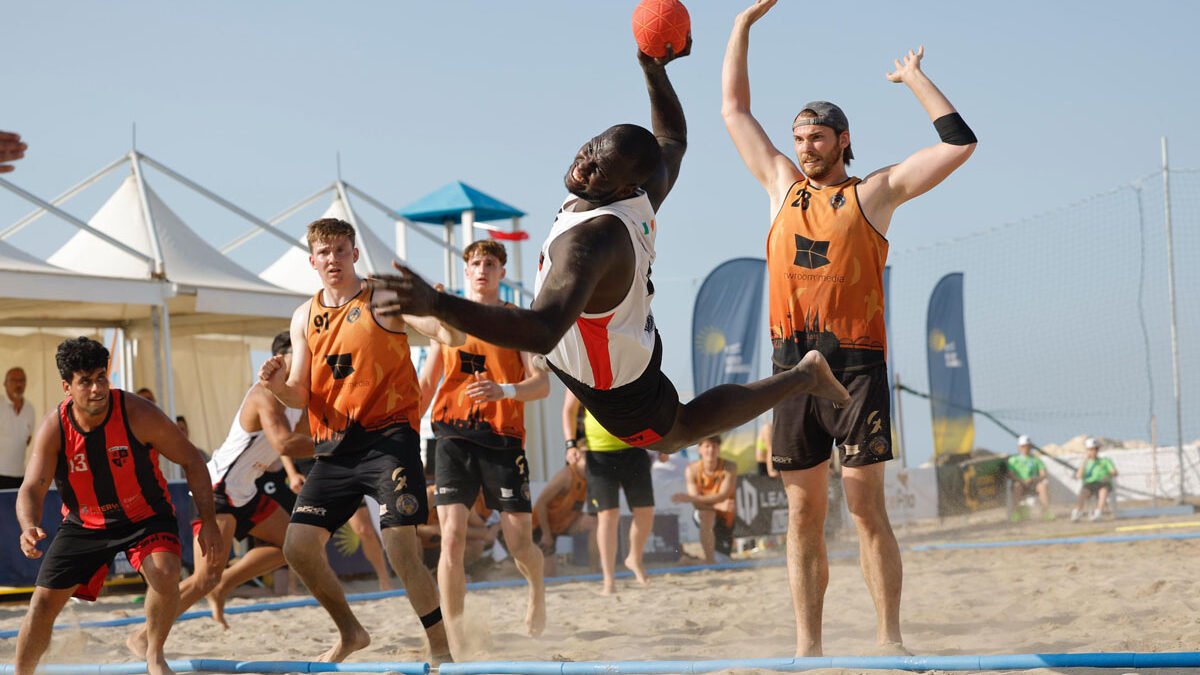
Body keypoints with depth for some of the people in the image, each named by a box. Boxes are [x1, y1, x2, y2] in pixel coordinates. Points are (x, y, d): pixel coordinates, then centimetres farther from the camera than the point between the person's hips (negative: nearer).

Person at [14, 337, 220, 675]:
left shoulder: (138, 414, -22)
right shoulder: (53, 428, -17)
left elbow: (191, 461, -13)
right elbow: (32, 489, -17)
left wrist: (207, 520, -17)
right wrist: (29, 528, -39)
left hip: (145, 516, -2)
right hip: (83, 524, 2)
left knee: (165, 573, -29)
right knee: (43, 602, -2)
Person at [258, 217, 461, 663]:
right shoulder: (305, 318, 13)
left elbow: (454, 338, -17)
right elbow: (301, 396, 14)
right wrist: (278, 387, -9)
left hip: (388, 438, -6)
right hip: (335, 447, 6)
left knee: (401, 550, -19)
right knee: (298, 547, -1)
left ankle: (441, 650, -7)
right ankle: (350, 633, 21)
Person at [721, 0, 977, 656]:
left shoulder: (873, 193, 7)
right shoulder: (782, 187, 17)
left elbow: (958, 143, 2)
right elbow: (734, 109, 23)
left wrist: (915, 78, 8)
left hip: (855, 362, -4)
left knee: (865, 505, -7)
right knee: (804, 511, 3)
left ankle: (889, 639, -5)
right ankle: (807, 645, 4)